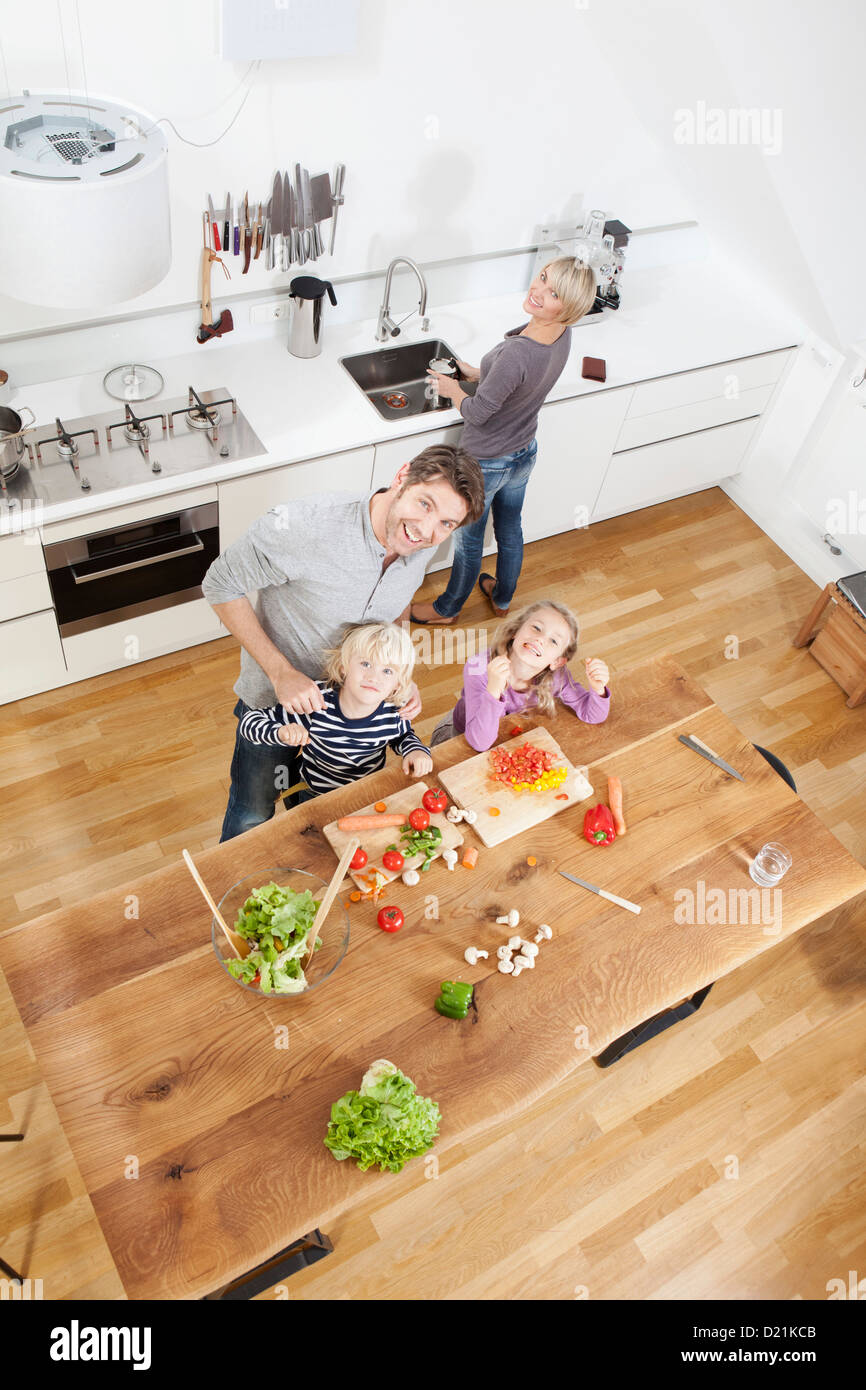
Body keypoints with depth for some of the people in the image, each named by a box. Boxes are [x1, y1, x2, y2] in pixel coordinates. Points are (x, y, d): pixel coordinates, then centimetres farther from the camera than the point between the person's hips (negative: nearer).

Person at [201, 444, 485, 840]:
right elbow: (220, 586, -23)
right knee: (253, 817, 16)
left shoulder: (419, 544, -18)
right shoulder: (302, 526, -37)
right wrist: (282, 672, -29)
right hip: (278, 699, -4)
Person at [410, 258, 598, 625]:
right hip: (524, 453, 8)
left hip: (484, 463, -7)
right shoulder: (562, 336, -13)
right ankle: (503, 598, 53)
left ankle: (447, 608, 42)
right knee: (509, 528, 28)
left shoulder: (515, 353, -39)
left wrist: (452, 389, -7)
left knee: (468, 539, 17)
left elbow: (476, 413, -26)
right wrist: (479, 374, 7)